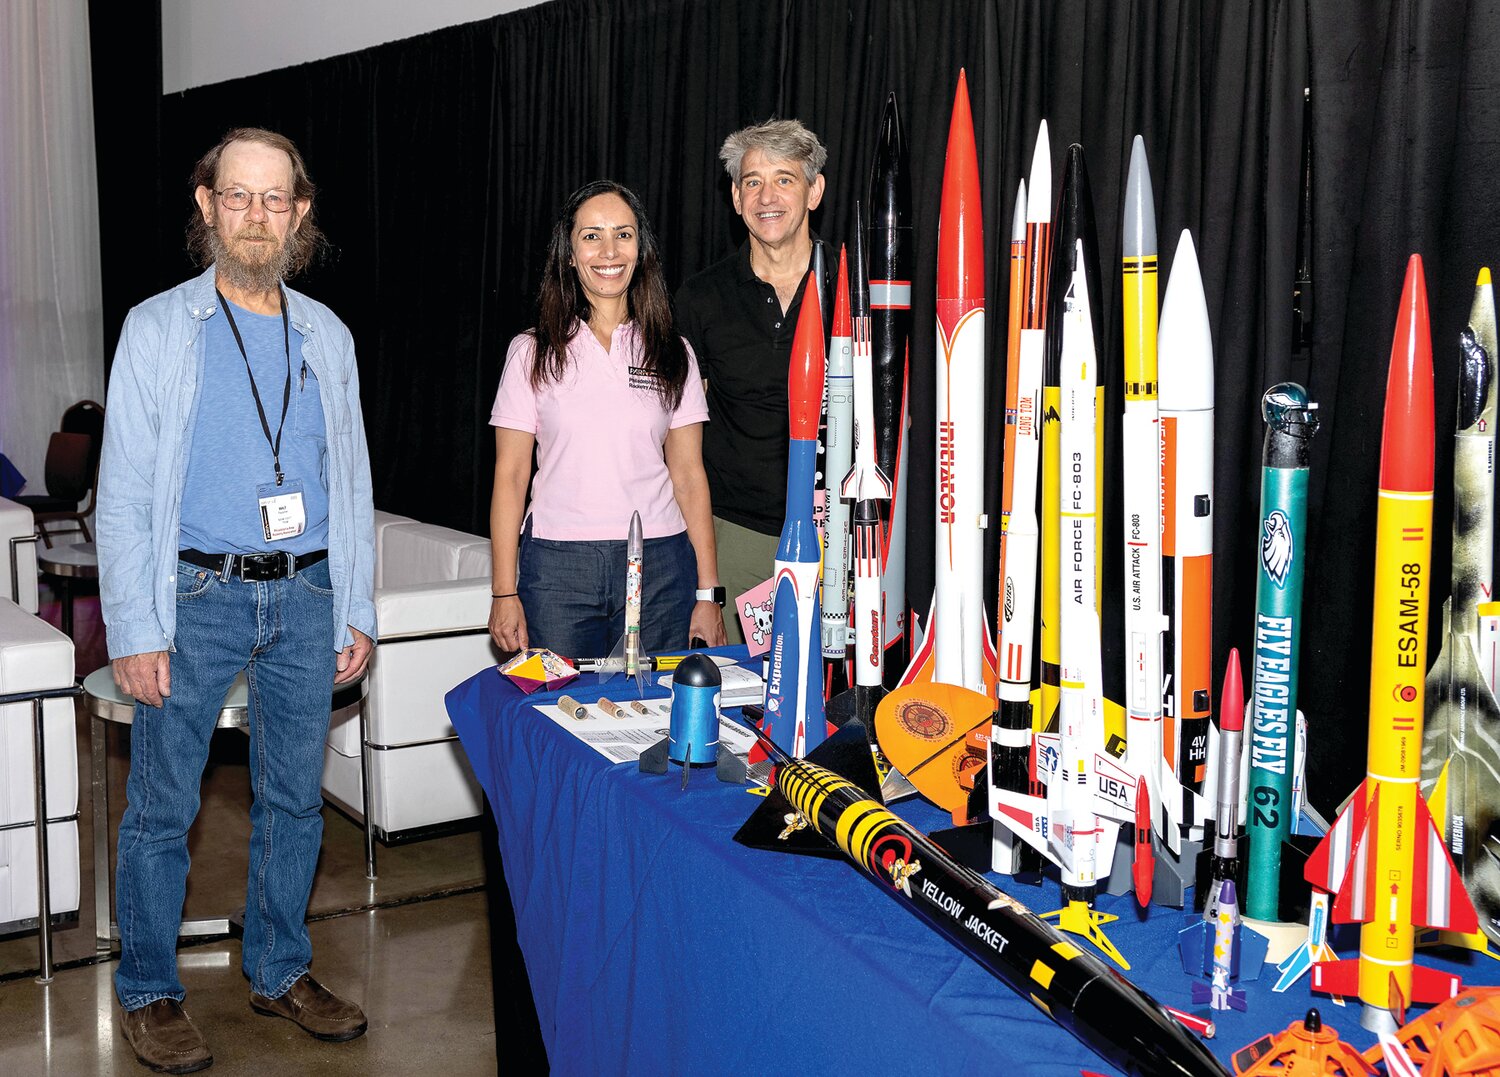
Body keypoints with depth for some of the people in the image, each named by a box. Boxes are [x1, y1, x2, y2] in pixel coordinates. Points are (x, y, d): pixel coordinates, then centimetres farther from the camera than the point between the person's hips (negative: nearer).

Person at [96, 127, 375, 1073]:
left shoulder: (328, 336, 10)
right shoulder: (159, 329, -1)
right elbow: (124, 490, -4)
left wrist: (357, 611, 8)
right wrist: (133, 631, -10)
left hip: (305, 597, 3)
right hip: (196, 596, -3)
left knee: (295, 799, 11)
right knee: (162, 808, 3)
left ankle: (281, 970, 27)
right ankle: (150, 993, 18)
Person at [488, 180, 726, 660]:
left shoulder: (672, 354, 8)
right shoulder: (533, 352, 3)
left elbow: (689, 476, 6)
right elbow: (510, 477, 2)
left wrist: (709, 593, 2)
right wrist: (505, 594, -3)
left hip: (660, 566, 1)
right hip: (556, 569, -1)